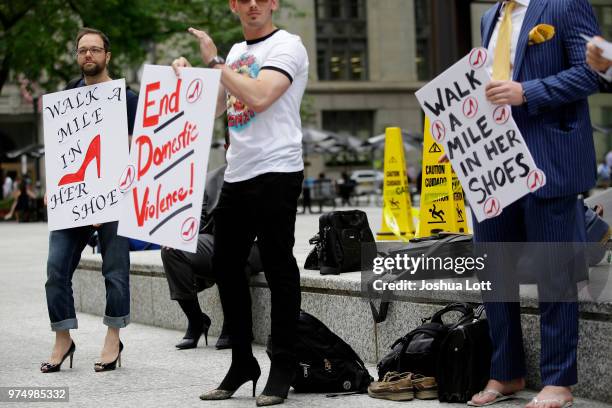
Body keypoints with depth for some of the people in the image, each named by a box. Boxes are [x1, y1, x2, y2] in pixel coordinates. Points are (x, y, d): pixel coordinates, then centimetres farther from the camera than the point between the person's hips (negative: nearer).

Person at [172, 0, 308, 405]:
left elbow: (258, 97, -20)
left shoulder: (287, 45, -5)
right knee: (226, 266, 10)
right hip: (237, 174, 8)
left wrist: (214, 60, -12)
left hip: (276, 172, -8)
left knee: (279, 269, -4)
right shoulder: (236, 52, 19)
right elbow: (214, 105, 26)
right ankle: (242, 363, 21)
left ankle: (282, 370, 3)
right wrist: (187, 76, 10)